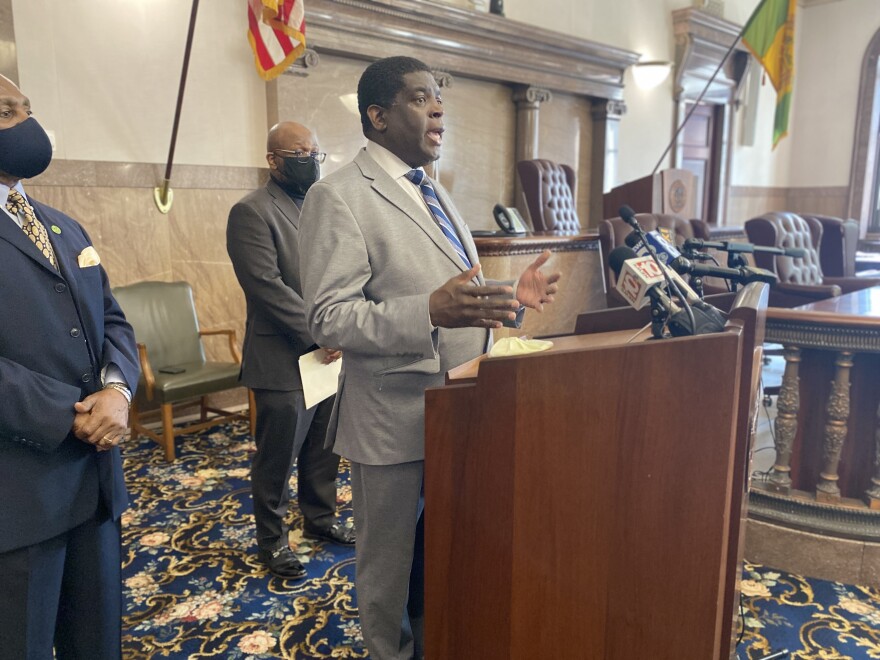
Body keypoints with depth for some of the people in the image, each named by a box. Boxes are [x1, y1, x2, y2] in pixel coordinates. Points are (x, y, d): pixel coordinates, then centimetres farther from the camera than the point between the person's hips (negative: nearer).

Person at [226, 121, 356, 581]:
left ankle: (320, 519, 37)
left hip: (330, 355, 7)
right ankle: (271, 540, 26)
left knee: (324, 451, 17)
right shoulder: (252, 212, -9)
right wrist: (319, 335, -18)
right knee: (278, 457, 7)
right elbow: (268, 286, -18)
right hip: (284, 361, -6)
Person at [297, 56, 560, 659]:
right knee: (390, 559, 13)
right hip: (395, 415, -7)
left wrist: (510, 295, 3)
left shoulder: (433, 192, 14)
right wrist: (431, 312, -33)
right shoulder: (339, 197, -13)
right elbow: (329, 318, -20)